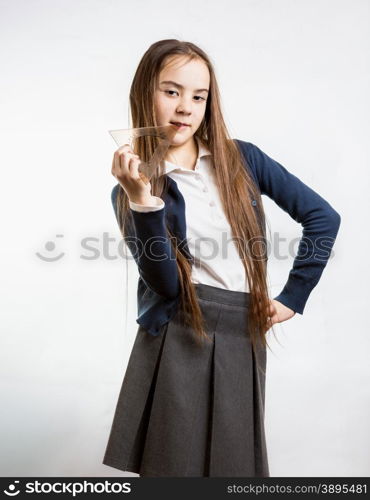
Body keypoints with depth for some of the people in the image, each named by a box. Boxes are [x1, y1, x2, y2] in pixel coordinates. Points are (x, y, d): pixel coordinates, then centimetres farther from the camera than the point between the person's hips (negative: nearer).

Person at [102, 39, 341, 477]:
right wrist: (142, 203, -22)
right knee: (171, 466, 5)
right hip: (176, 344, -2)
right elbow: (165, 283, -11)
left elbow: (323, 217, 5)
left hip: (243, 342, 2)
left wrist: (292, 298, 3)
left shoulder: (240, 159, 4)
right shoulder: (130, 191, 1)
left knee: (234, 467, 11)